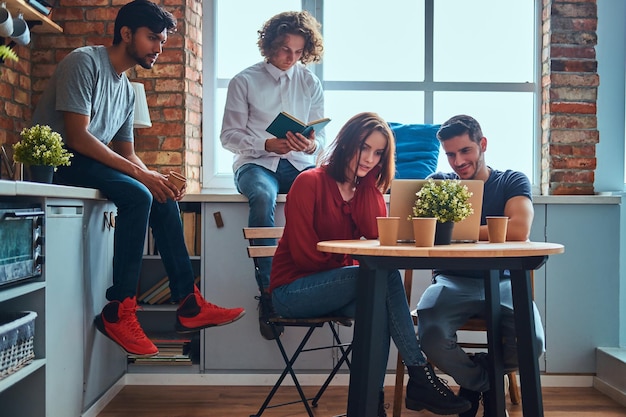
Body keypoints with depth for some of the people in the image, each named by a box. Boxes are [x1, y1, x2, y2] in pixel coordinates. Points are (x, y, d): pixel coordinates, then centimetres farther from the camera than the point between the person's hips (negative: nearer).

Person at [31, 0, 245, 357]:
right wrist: (140, 173, -23)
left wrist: (156, 178, -7)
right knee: (137, 196, -28)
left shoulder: (127, 90, 16)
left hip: (90, 165, 9)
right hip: (58, 162, -8)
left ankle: (189, 305, -5)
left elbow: (127, 152, 14)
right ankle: (119, 311, -23)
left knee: (164, 199, -5)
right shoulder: (85, 62, -11)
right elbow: (77, 137, -21)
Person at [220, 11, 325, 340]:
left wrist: (311, 145, -15)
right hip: (256, 163, -2)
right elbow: (229, 136, 0)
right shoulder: (244, 81, 4)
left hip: (299, 164, 3)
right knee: (262, 196, -39)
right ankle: (269, 294, -33)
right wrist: (266, 144, -17)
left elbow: (321, 138, 10)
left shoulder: (311, 84, 13)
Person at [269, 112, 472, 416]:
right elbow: (303, 254, -16)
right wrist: (348, 263, -18)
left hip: (334, 287, 6)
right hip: (293, 289, -6)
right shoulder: (310, 182, -11)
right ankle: (420, 377, -24)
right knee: (385, 275, -28)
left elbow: (377, 234, -11)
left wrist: (367, 178, -11)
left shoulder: (367, 186, 8)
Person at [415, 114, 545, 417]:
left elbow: (519, 230, -16)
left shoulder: (512, 182, 5)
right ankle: (484, 383, 10)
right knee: (432, 338, -29)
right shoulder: (438, 183, 10)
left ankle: (474, 380, 14)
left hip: (501, 281, 0)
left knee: (531, 343, -26)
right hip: (452, 281, 0)